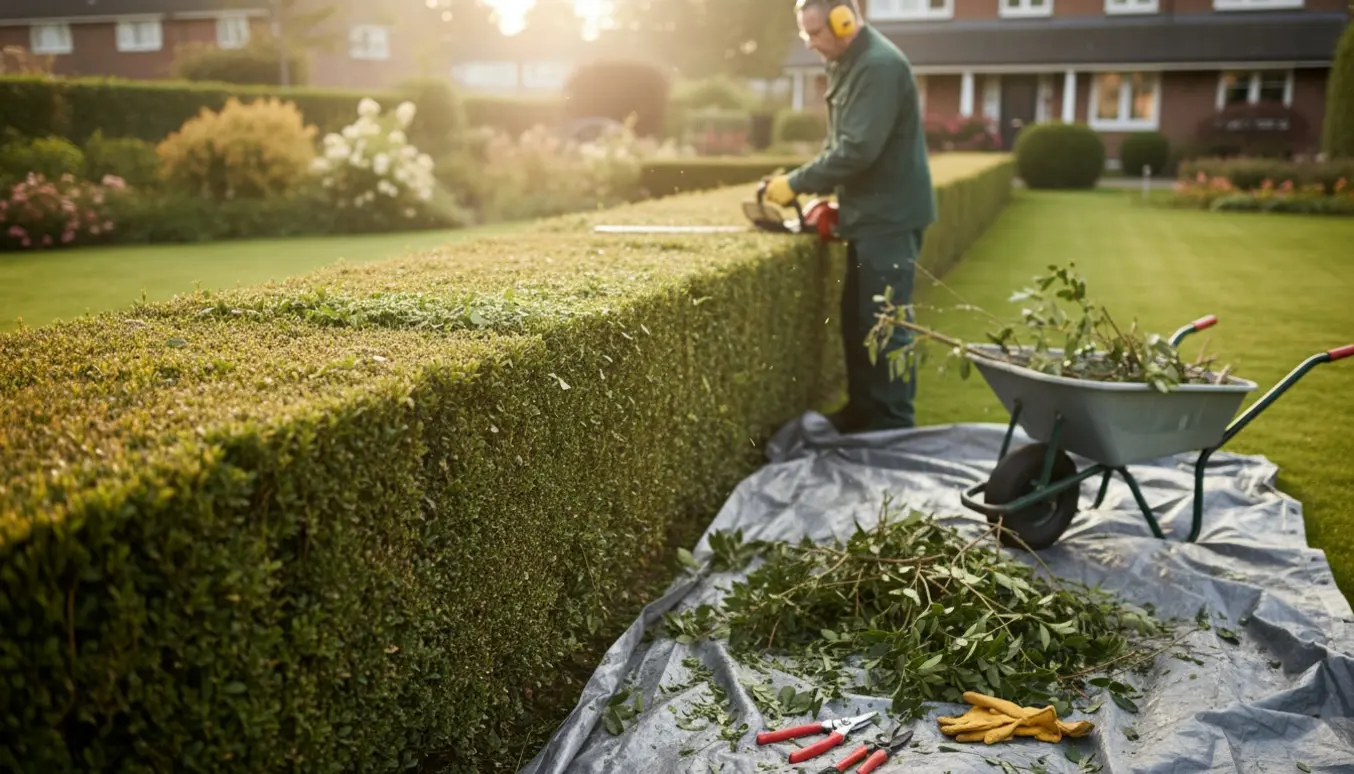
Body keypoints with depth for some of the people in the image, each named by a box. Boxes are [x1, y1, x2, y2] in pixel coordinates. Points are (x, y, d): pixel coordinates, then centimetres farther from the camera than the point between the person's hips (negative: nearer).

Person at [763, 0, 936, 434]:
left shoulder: (880, 65, -18)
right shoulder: (849, 65, 14)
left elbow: (857, 150, -25)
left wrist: (796, 183, -18)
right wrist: (828, 194, 5)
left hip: (889, 218, -10)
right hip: (869, 216, 10)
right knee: (856, 320, 15)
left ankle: (894, 426, 4)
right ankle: (863, 412, 26)